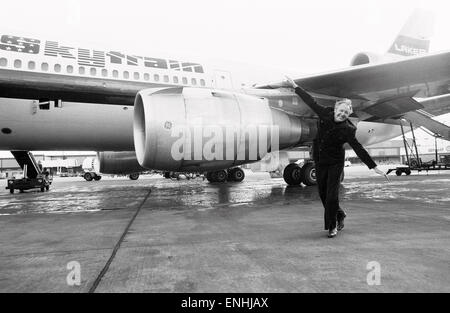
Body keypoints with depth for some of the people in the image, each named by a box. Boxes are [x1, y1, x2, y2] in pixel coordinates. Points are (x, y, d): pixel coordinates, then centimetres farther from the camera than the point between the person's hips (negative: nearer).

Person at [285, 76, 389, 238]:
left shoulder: (347, 130, -15)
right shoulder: (325, 114, -6)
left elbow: (359, 149, -14)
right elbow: (311, 102, 4)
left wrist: (374, 167, -17)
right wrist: (295, 86, 11)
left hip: (335, 163, -4)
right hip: (320, 161, 4)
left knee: (331, 195, -6)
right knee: (323, 194, 11)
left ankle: (332, 226, 13)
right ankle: (339, 215, 37)